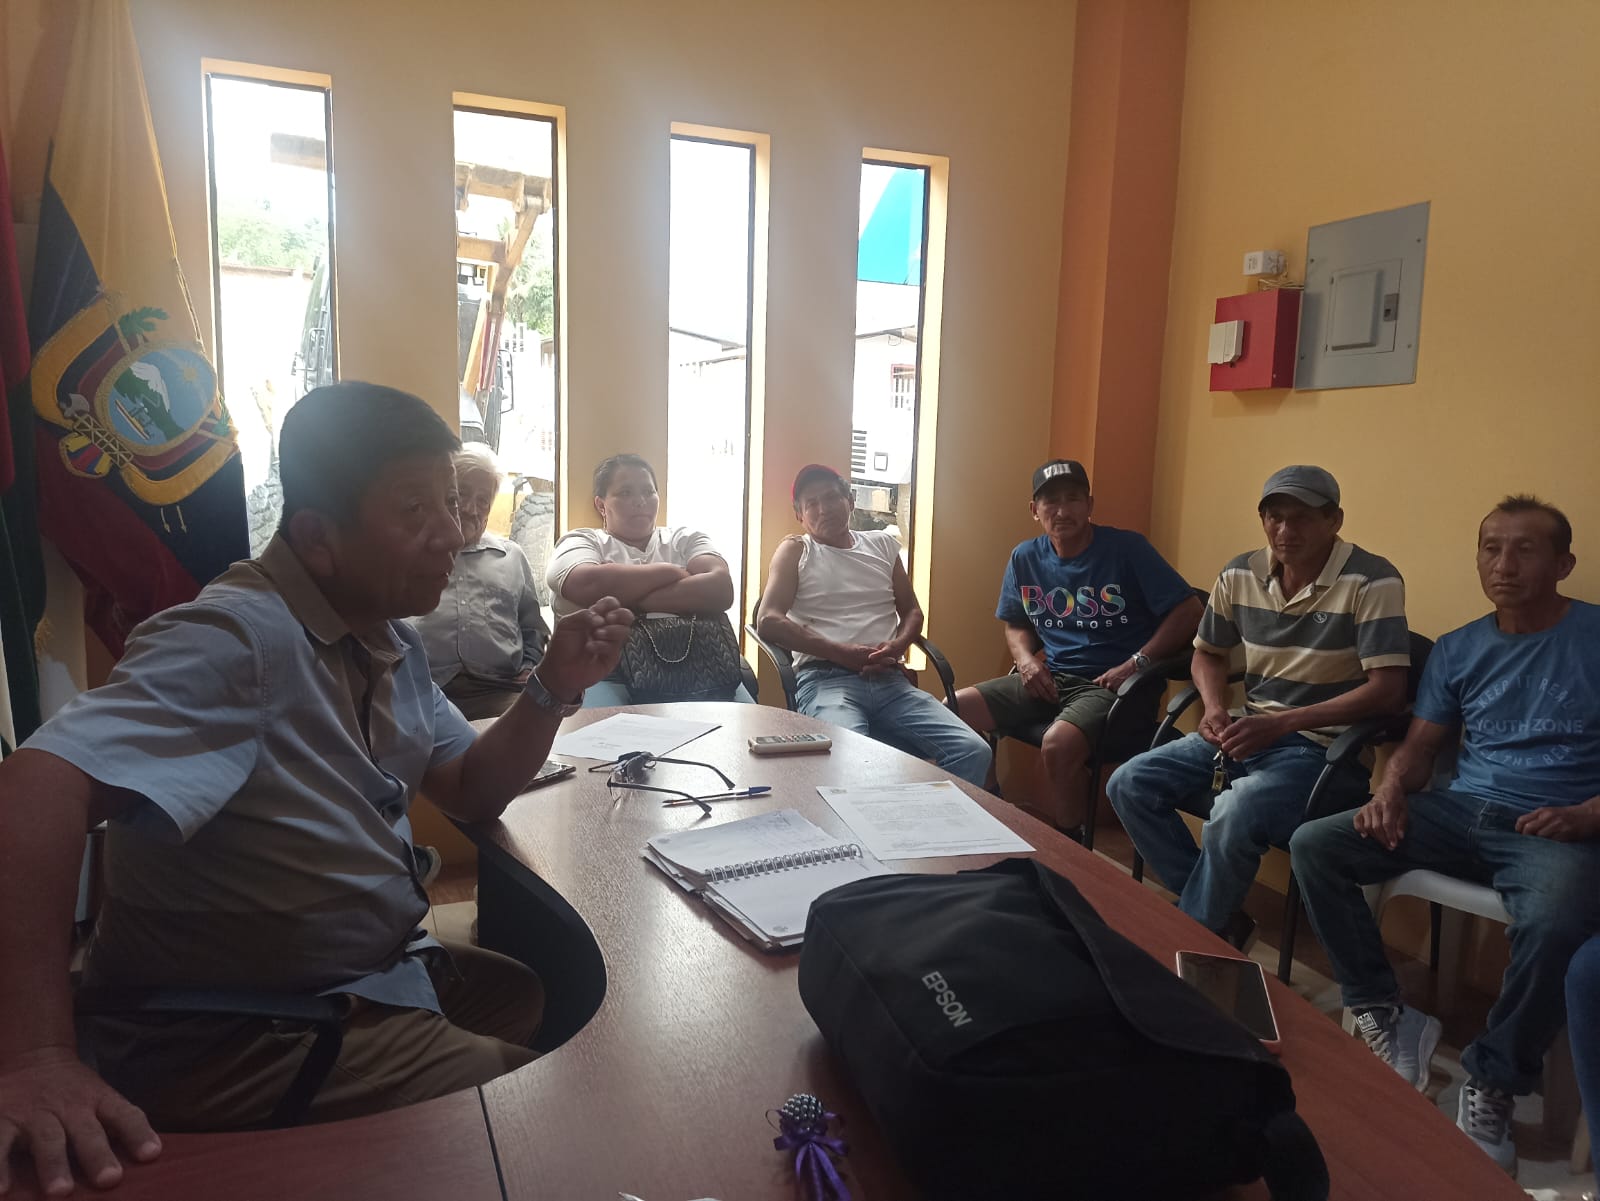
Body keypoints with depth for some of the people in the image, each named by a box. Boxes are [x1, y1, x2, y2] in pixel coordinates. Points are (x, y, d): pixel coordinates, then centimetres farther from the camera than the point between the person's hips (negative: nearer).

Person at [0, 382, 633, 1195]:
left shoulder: (388, 638, 5)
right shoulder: (238, 641, -24)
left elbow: (472, 793, 8)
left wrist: (554, 688, -7)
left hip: (380, 980, 8)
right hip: (236, 1039, -8)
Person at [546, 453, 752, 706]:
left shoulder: (685, 538, 20)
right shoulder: (580, 542, 14)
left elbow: (721, 590, -2)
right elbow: (587, 586, -12)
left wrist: (626, 602, -7)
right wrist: (671, 572, 0)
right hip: (610, 671, -2)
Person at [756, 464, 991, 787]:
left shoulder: (883, 544, 23)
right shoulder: (795, 549, 11)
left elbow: (912, 612, 26)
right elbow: (768, 620, -2)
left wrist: (897, 646, 0)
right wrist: (842, 653, -11)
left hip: (890, 680, 4)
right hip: (825, 679, -4)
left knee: (973, 752, -19)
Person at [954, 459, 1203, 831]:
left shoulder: (1127, 548, -7)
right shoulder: (1025, 558, 7)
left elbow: (1187, 612, -8)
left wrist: (1135, 665, -15)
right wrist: (1026, 661, -2)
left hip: (1110, 684, -5)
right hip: (1048, 678, 6)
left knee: (1058, 744, -35)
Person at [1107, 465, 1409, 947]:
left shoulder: (1372, 582, -13)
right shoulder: (1240, 576, 4)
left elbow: (1387, 690, -20)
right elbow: (1207, 653, 19)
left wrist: (1281, 724, -25)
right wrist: (1215, 708, -3)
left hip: (1324, 748, -6)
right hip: (1249, 735, 7)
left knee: (1233, 816, -34)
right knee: (1129, 785, -9)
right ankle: (1222, 916, -1)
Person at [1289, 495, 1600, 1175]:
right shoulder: (1457, 651, 14)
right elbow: (1421, 745, 14)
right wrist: (1392, 790, -7)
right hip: (1458, 812, 5)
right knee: (1314, 845, -14)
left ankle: (1492, 1089, -15)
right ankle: (1385, 1017, -6)